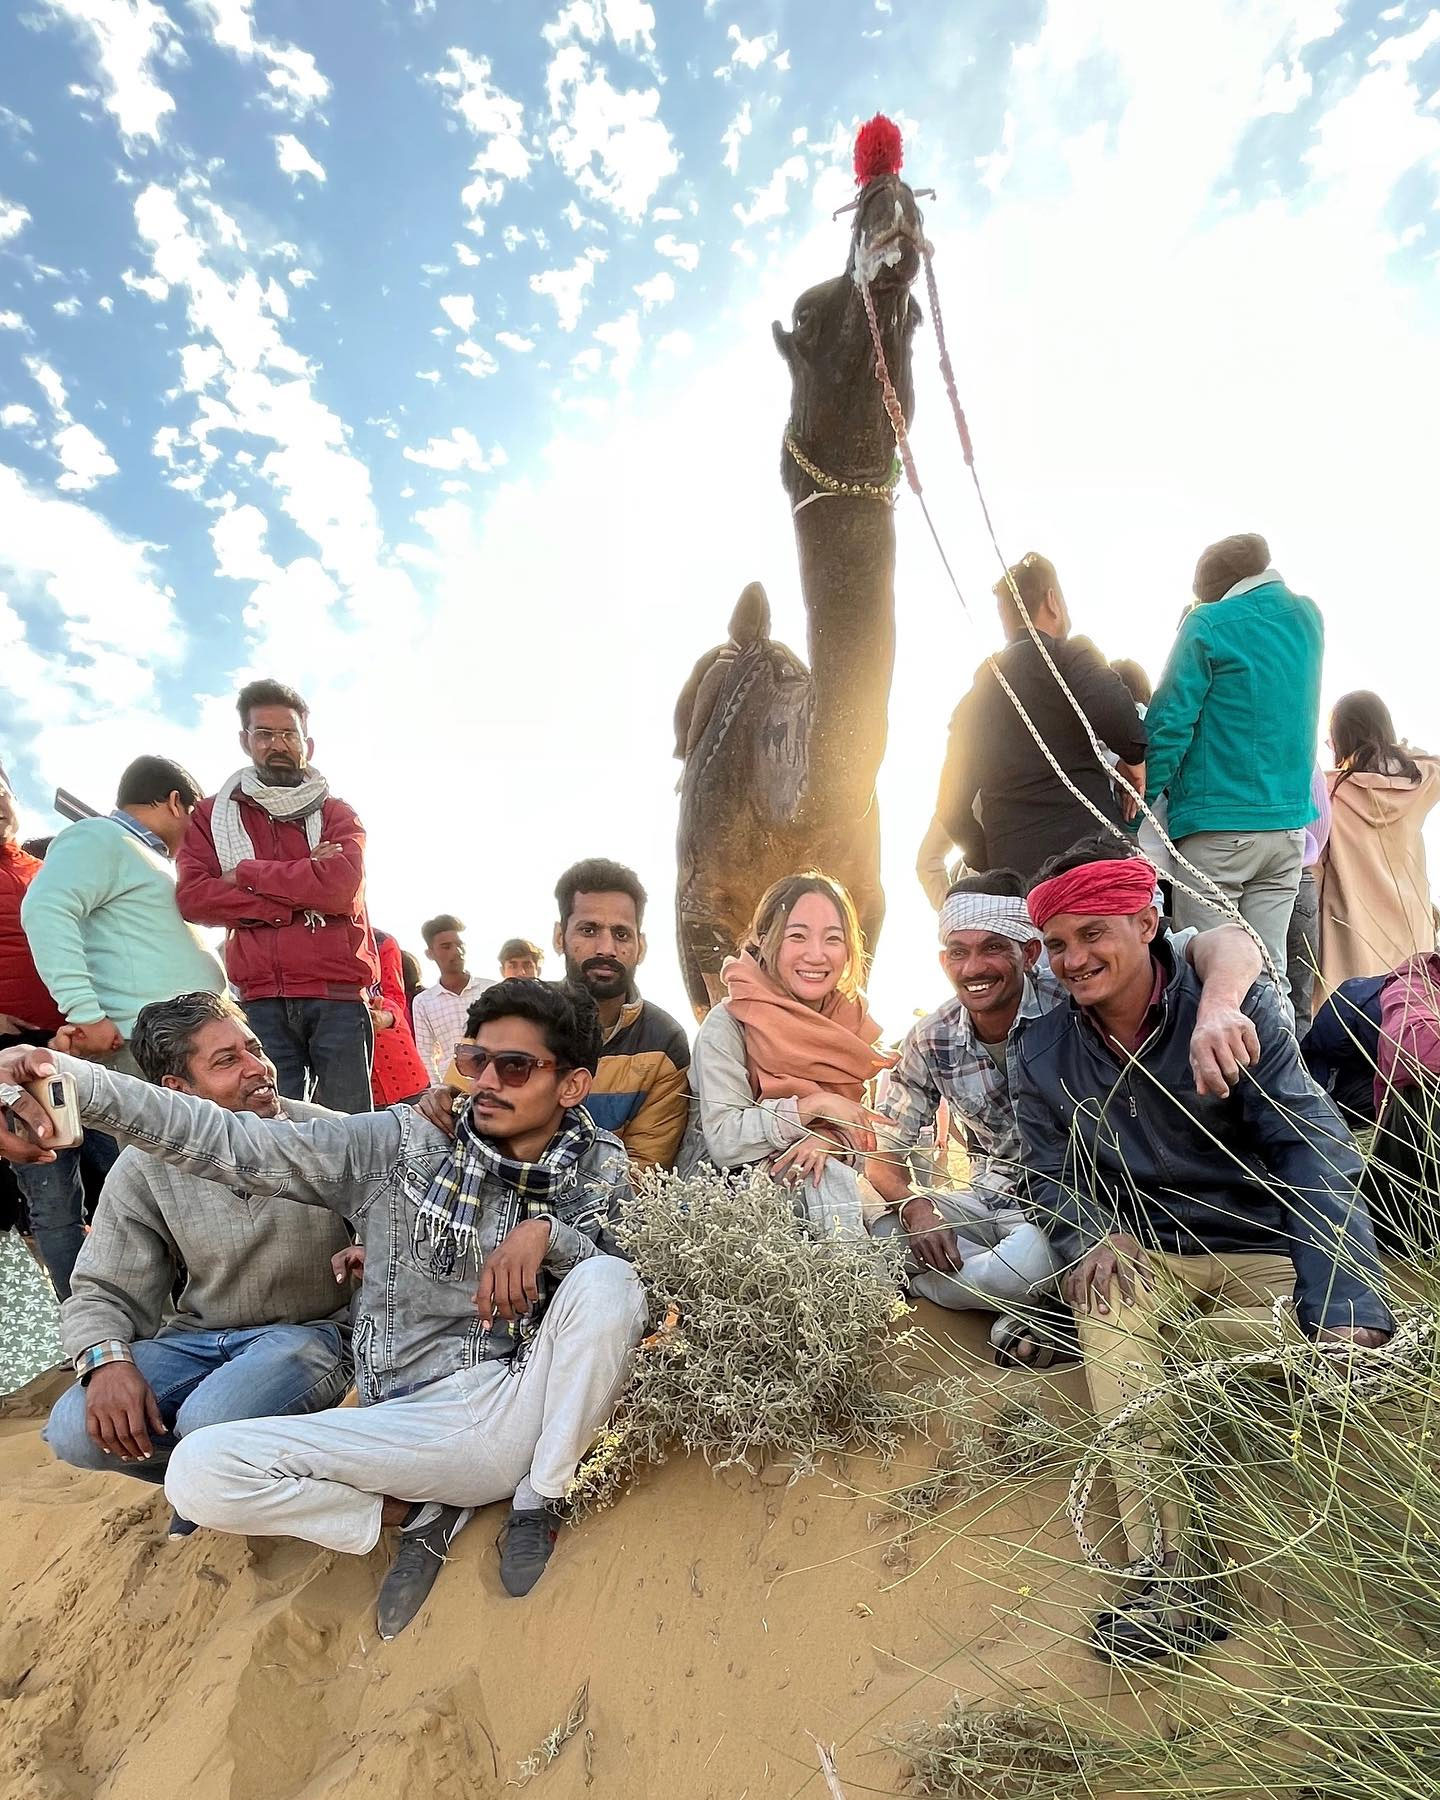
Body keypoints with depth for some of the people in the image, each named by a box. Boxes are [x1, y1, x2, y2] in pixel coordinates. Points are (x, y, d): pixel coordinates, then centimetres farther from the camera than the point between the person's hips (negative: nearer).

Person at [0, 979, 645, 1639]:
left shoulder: (599, 1167, 0)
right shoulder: (403, 1143, -5)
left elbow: (620, 1284, -8)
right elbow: (235, 1143, -12)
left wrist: (545, 1230, -25)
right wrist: (73, 1079, -23)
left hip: (532, 1408, 0)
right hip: (419, 1424, 1)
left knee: (605, 1282, -28)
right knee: (198, 1472, -17)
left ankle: (538, 1502, -4)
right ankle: (418, 1516, 4)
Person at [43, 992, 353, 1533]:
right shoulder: (143, 1170, -5)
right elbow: (101, 1292, 0)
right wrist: (106, 1359, -21)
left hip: (310, 1330, -3)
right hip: (194, 1340, 4)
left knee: (214, 1421, -30)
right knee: (75, 1431, -19)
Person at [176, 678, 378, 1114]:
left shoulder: (337, 815, 12)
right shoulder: (212, 815, 16)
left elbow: (341, 887, -8)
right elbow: (193, 896, -2)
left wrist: (246, 873, -2)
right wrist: (303, 893, -7)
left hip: (339, 997, -1)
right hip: (261, 1000, 1)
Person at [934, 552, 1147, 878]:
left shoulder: (975, 695, 18)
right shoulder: (1069, 655, 3)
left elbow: (952, 807, 16)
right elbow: (1111, 709, -20)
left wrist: (990, 867, 22)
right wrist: (1134, 756, -1)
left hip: (1011, 868, 5)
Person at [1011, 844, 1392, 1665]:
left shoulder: (1238, 1007, -11)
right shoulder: (1041, 1051, -2)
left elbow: (1312, 1152, -18)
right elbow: (1054, 1175, 3)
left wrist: (1346, 1310, -29)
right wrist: (1094, 1236, -20)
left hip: (1262, 1251, -1)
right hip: (1141, 1256, 1)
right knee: (1106, 1295, -31)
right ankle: (1169, 1569, -29)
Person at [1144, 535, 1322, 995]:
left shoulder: (1209, 625, -6)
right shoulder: (1308, 616, 14)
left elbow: (1169, 724, -11)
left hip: (1216, 827, -6)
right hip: (1289, 824, 6)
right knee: (1268, 970, 8)